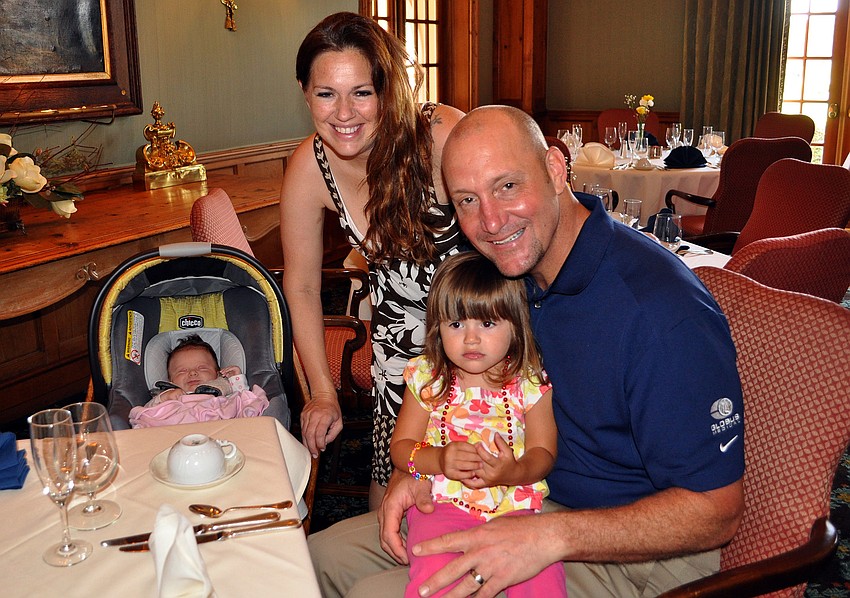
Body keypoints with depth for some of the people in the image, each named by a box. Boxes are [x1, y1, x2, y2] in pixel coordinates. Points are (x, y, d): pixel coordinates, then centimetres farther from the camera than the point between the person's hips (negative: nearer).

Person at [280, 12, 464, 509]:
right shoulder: (310, 169, -15)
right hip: (400, 327, 3)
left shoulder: (444, 137, -28)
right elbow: (302, 285, -3)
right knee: (393, 475, 5)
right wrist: (323, 392, -4)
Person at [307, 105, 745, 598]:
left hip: (632, 557, -7)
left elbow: (717, 512, -23)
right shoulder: (513, 267, -2)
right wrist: (416, 470, -6)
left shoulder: (663, 313, -28)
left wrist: (552, 536, -32)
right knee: (329, 553, 5)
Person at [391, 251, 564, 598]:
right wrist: (438, 460, -16)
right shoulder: (427, 378, 3)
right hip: (442, 501, 0)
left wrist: (512, 472, -22)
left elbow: (543, 453, 0)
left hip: (514, 503, 0)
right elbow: (400, 446, 5)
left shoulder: (531, 383, 1)